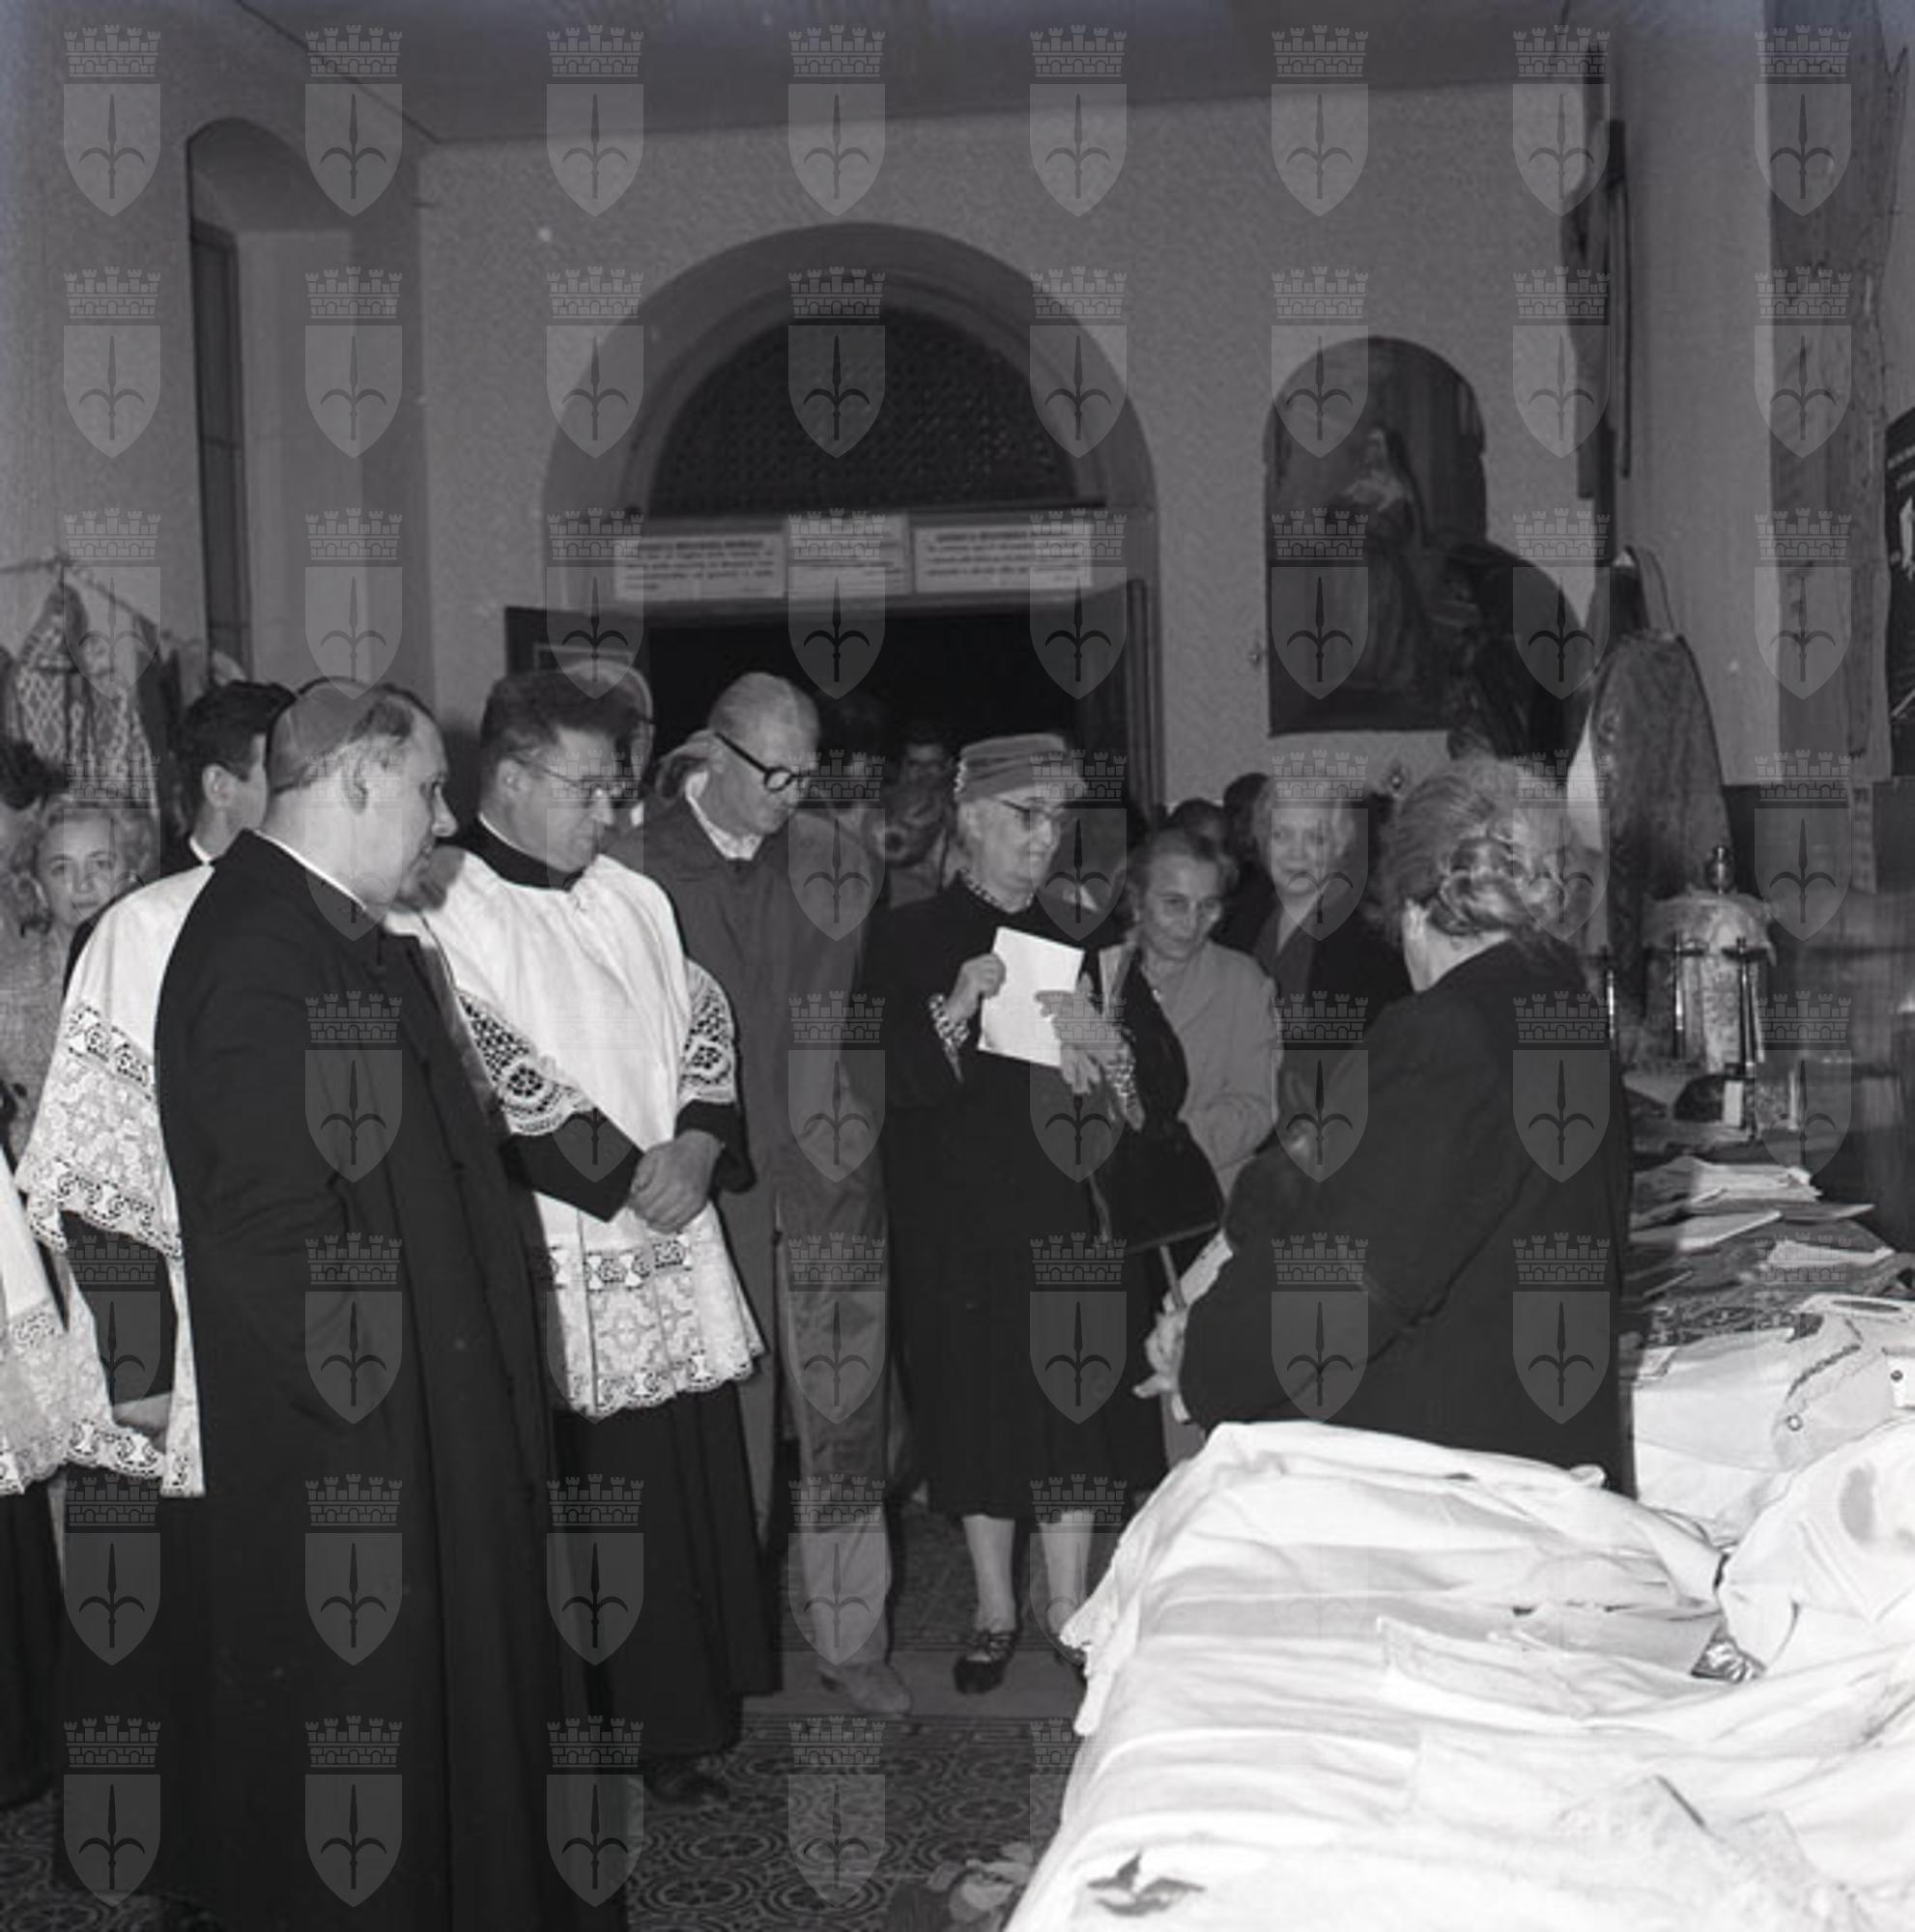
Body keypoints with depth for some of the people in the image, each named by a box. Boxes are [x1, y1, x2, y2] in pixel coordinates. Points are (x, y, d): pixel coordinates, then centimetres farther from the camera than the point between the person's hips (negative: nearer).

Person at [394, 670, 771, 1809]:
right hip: (553, 1259, -6)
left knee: (692, 1481, 9)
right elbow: (492, 1061, -16)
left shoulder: (632, 897, 15)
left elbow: (705, 1015, 13)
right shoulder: (448, 903, -8)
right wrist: (622, 1169, -14)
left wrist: (693, 1144, -4)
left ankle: (679, 1726, 22)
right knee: (590, 1494, 0)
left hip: (671, 1239, 6)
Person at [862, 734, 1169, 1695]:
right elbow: (879, 1085, -9)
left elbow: (1164, 1084, 6)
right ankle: (995, 1612, 21)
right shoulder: (907, 942, -1)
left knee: (1072, 1407, 4)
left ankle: (1070, 1606, 18)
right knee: (978, 1411, 5)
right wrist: (951, 1012, -23)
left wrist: (1109, 1062, -15)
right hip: (961, 1225, -2)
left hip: (1073, 1217, 2)